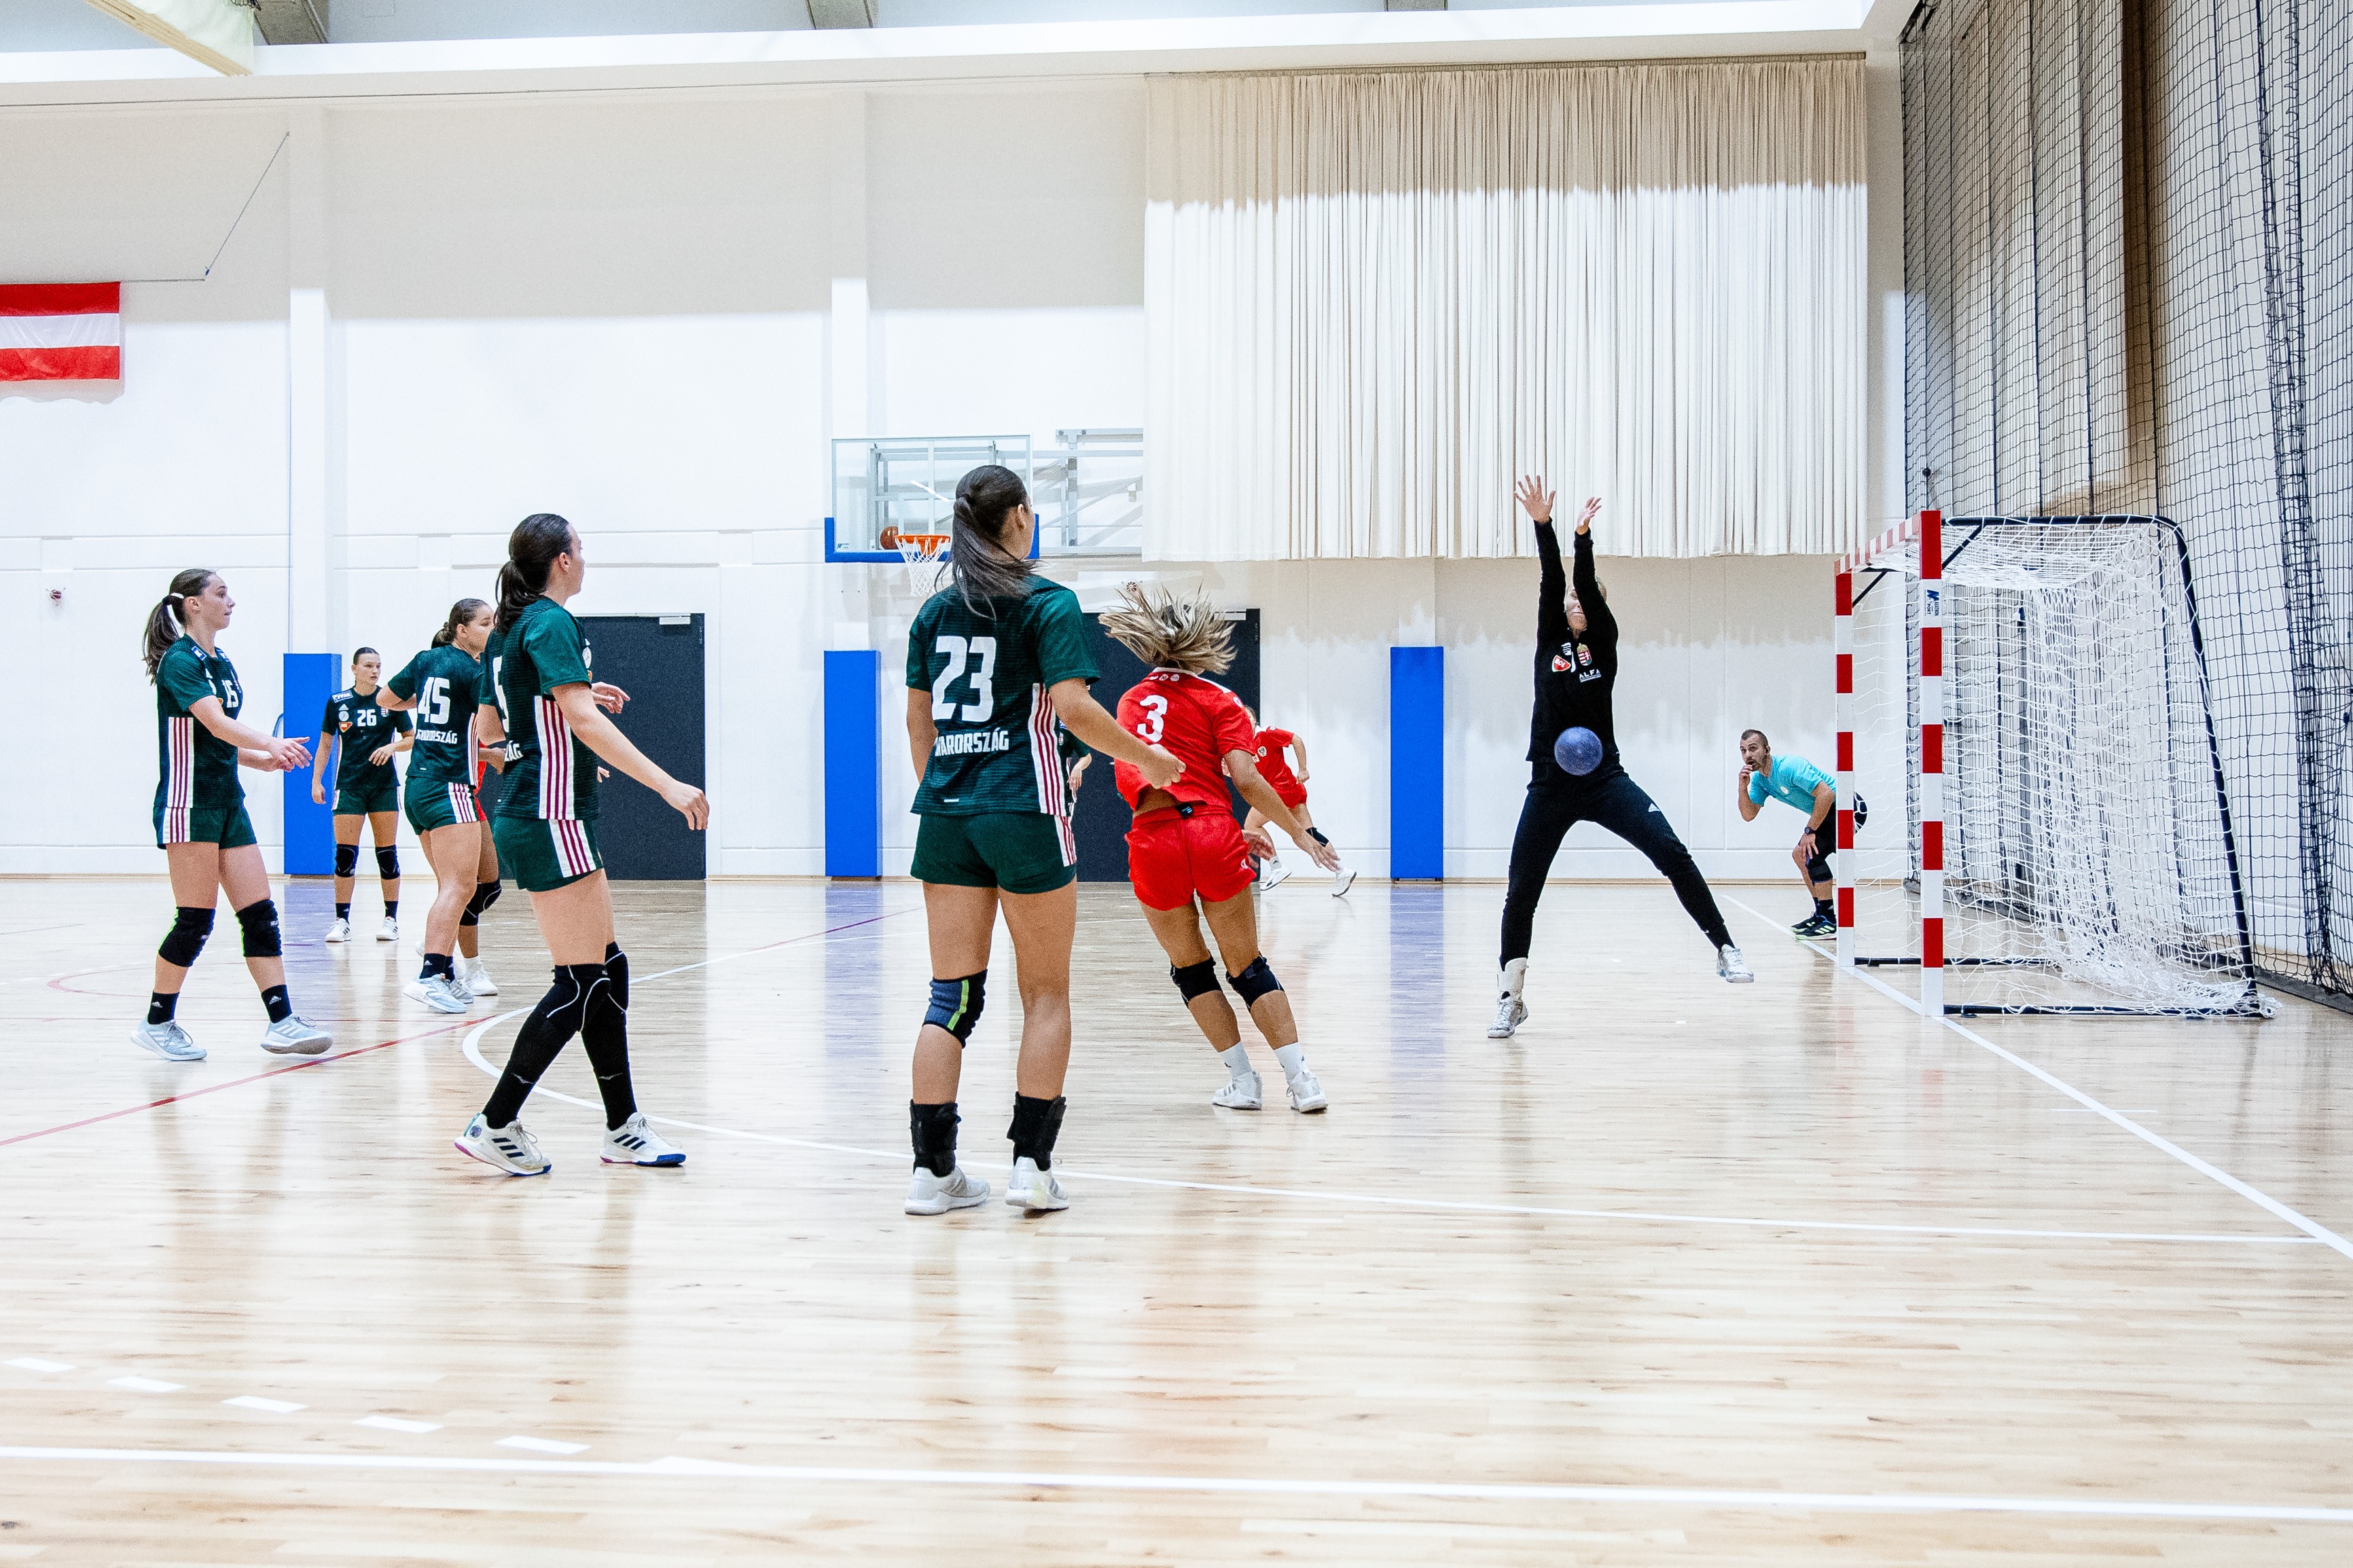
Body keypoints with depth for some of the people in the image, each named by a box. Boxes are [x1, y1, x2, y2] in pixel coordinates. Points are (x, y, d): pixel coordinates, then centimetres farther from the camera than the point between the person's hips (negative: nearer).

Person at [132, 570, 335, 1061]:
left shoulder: (221, 662, 15)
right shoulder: (179, 661, -11)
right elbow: (216, 724, -27)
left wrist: (262, 759, 7)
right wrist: (271, 742, -42)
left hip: (228, 802, 8)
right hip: (189, 801, -8)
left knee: (261, 913, 1)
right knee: (195, 921, -6)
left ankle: (282, 1024, -1)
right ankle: (158, 1024, 8)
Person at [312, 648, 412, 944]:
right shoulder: (338, 702, 3)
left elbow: (411, 739, 5)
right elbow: (325, 744, 10)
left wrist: (393, 746, -15)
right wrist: (316, 780, 4)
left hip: (384, 786, 0)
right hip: (349, 784, 0)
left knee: (387, 853, 1)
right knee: (345, 853, -5)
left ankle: (391, 919, 8)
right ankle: (342, 921, 0)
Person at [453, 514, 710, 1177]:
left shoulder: (508, 629, 15)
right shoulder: (551, 623, -12)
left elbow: (486, 730, 23)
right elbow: (585, 721, -24)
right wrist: (669, 785, -29)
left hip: (525, 816, 10)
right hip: (552, 819, -10)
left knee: (607, 968, 11)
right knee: (581, 982, -7)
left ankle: (623, 1129, 15)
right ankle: (495, 1125, -3)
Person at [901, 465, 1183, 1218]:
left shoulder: (936, 610, 11)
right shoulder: (1049, 604, -5)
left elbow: (918, 719, 14)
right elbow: (1073, 707, -14)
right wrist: (1147, 758, -2)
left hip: (947, 814, 5)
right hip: (1024, 815, -5)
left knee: (952, 994, 6)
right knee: (1047, 995, 7)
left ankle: (932, 1170, 4)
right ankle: (1031, 1162, 2)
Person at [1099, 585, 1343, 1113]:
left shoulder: (1132, 700, 17)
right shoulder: (1219, 701, 5)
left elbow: (1127, 775, 14)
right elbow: (1246, 780, -6)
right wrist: (1300, 833, 1)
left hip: (1153, 843, 1)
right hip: (1213, 835, -1)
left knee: (1190, 969, 16)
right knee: (1247, 967, 8)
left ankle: (1243, 1082, 14)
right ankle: (1302, 1080, 2)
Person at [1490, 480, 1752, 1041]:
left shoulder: (1605, 642, 5)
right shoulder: (1550, 640, 7)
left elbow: (1588, 585, -11)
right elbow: (1552, 582, -8)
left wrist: (1583, 539, -24)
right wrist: (1543, 527, -20)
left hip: (1605, 779, -1)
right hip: (1550, 787, 1)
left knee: (1672, 853, -18)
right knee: (1521, 891, 0)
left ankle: (1724, 949, -8)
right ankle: (1511, 999, 15)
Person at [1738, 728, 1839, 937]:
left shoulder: (1789, 767, -26)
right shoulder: (1759, 779, 4)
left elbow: (1827, 793, -31)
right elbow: (1748, 815, 3)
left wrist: (1810, 831, -26)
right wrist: (1743, 787, -14)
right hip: (1828, 814, 10)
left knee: (1811, 852, -21)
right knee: (1800, 855, 14)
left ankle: (1830, 922, -18)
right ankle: (1822, 914, 22)